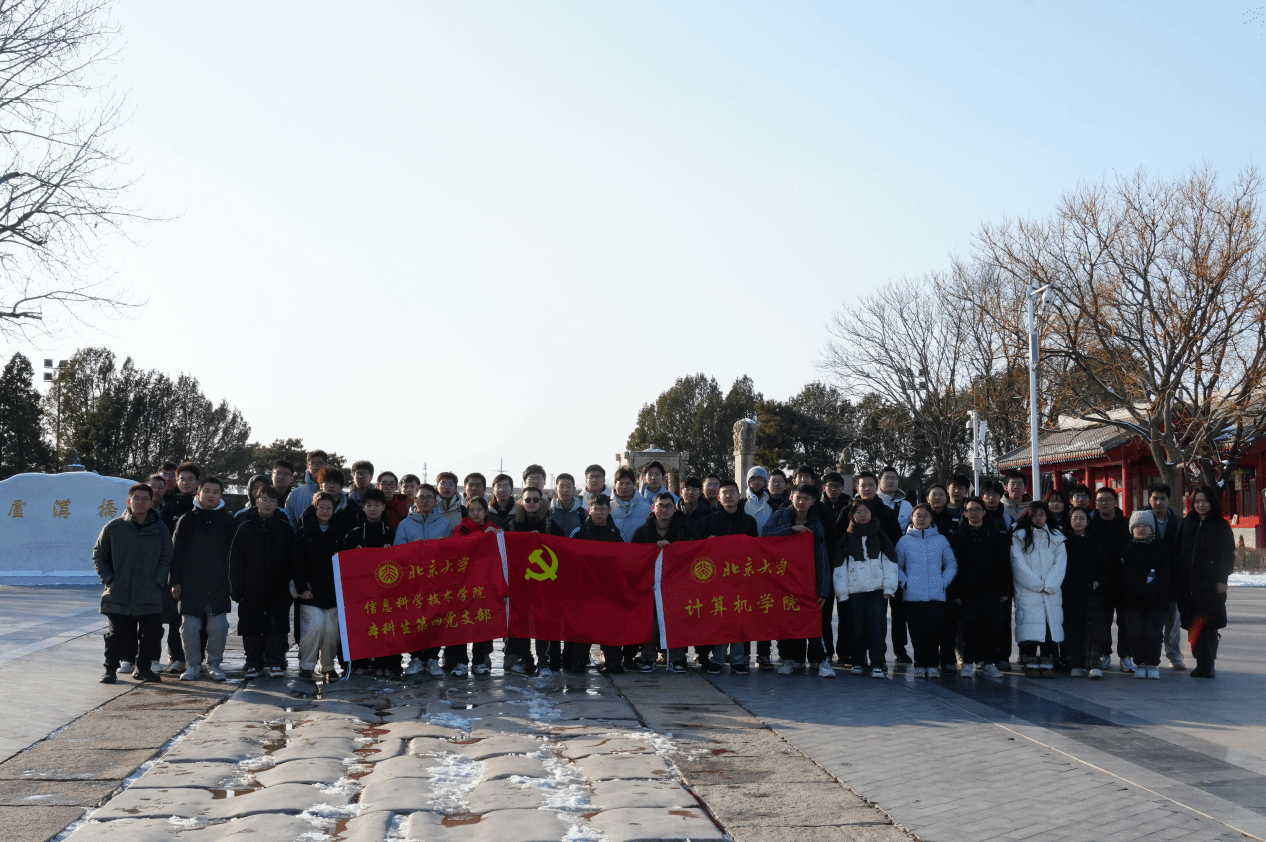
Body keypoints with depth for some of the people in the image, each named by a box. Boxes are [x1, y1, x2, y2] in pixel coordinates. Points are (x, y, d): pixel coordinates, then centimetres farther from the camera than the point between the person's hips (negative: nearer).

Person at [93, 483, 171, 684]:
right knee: (117, 634, 4)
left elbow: (166, 558, 7)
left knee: (151, 634, 4)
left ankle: (143, 668, 20)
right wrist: (109, 580, -1)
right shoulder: (114, 527, 1)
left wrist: (157, 582, -4)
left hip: (150, 597, 1)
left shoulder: (160, 528, 4)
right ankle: (110, 669, 19)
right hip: (118, 596, -1)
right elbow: (99, 555, 9)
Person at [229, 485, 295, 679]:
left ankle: (275, 663, 8)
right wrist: (237, 588, -4)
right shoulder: (245, 527, 4)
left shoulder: (285, 527, 6)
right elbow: (235, 559, 2)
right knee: (252, 627, 3)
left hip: (278, 589, 0)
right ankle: (254, 663, 14)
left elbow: (292, 559, 7)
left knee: (277, 626, -1)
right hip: (251, 589, 0)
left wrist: (292, 585, 0)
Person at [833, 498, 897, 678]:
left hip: (877, 589, 0)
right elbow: (839, 564, 6)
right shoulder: (846, 538, 11)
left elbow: (890, 560, 6)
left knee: (877, 625, -8)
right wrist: (842, 593, -2)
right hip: (854, 589, 0)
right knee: (858, 626, 1)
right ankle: (858, 662, 12)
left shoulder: (880, 535, 12)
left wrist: (889, 587, -4)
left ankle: (877, 664, -7)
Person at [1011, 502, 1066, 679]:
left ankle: (1047, 663, -2)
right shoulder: (1019, 537, 6)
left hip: (1052, 591, 3)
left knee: (1051, 624, -5)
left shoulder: (1056, 538, 14)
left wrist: (1049, 585, -7)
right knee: (1030, 628, -10)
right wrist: (1037, 585, -8)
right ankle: (1030, 663, -7)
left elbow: (1060, 563, 6)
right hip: (1027, 591, -2)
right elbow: (1019, 564, -2)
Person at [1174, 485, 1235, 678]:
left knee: (1209, 624, -5)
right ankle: (1200, 662, 11)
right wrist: (1176, 580, 4)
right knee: (1193, 624, 4)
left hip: (1211, 583, -3)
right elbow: (1177, 552, 11)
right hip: (1187, 584, 3)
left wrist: (1223, 579, -7)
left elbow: (1229, 554, 2)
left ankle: (1208, 664, 1)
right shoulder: (1186, 523, 12)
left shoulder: (1221, 526, 3)